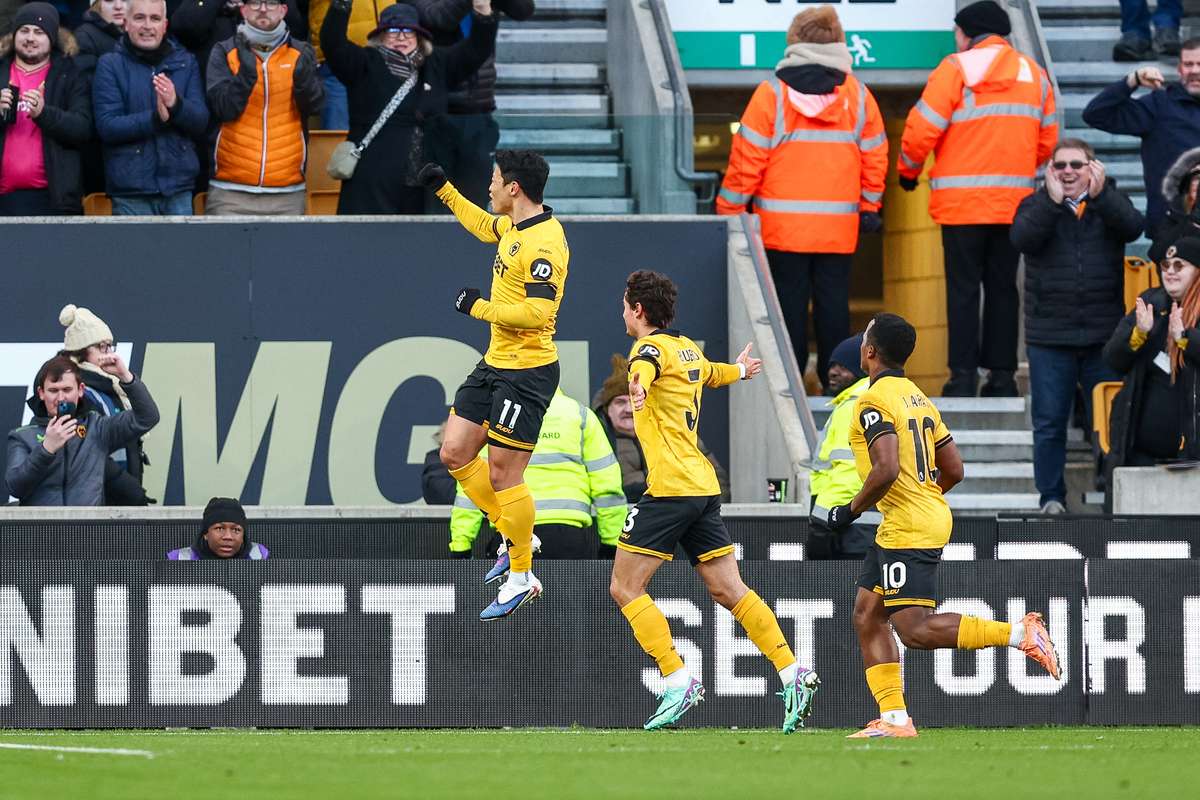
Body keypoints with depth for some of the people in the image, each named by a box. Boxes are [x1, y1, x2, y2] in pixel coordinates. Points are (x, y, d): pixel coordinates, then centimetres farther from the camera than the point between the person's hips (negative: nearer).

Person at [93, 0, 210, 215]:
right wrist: (156, 118, -21)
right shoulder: (110, 65, 2)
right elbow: (107, 126, -9)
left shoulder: (186, 62, 12)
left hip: (179, 190, 3)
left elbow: (201, 121, 3)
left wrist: (176, 105, -18)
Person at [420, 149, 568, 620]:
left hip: (527, 372, -10)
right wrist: (443, 189, 34)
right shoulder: (513, 226, 8)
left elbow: (538, 313, -29)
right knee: (455, 455, 8)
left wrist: (480, 308, -18)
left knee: (503, 475, -5)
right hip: (495, 364, 10)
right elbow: (487, 228, 33)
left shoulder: (544, 245, -22)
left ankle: (521, 577, 8)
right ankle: (515, 538, 23)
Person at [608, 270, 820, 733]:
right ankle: (792, 674, -3)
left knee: (625, 588, -4)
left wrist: (638, 387, -57)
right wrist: (740, 370, 66)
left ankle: (678, 682, -11)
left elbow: (643, 369, -34)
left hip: (670, 487, -8)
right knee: (728, 590, 6)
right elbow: (711, 374, 42)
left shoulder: (652, 347, -7)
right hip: (703, 485, 8)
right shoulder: (688, 349, 18)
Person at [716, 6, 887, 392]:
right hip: (839, 227, 2)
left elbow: (748, 158, -6)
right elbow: (875, 156, 7)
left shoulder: (771, 94, -6)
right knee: (833, 301, 8)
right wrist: (869, 207, 19)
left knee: (789, 301, 1)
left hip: (783, 225, -2)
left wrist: (729, 210, 2)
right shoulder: (858, 95, 3)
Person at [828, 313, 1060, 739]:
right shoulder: (917, 397, 16)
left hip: (907, 525, -10)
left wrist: (851, 510, -10)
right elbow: (954, 469, 17)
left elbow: (886, 470, -24)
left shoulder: (874, 401, -12)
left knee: (914, 628, -13)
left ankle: (1019, 634, -19)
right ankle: (894, 718, 6)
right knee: (867, 615, 10)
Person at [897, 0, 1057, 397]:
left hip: (962, 200, -4)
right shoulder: (1034, 74, 10)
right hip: (1014, 200, 4)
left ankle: (963, 374, -5)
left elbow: (923, 128, -9)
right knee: (1003, 286, 9)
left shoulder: (956, 70, -6)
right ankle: (1002, 374, 8)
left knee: (963, 288, -1)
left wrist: (908, 170, 9)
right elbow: (1048, 141, 12)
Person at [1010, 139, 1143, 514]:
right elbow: (1023, 238, -14)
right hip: (1050, 338, 0)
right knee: (1050, 423, 2)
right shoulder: (1036, 205, 6)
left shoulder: (1109, 202, 9)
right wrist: (1052, 200, -23)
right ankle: (1051, 496, 10)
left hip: (1103, 337, 0)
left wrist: (1100, 194, -23)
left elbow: (1132, 227, -12)